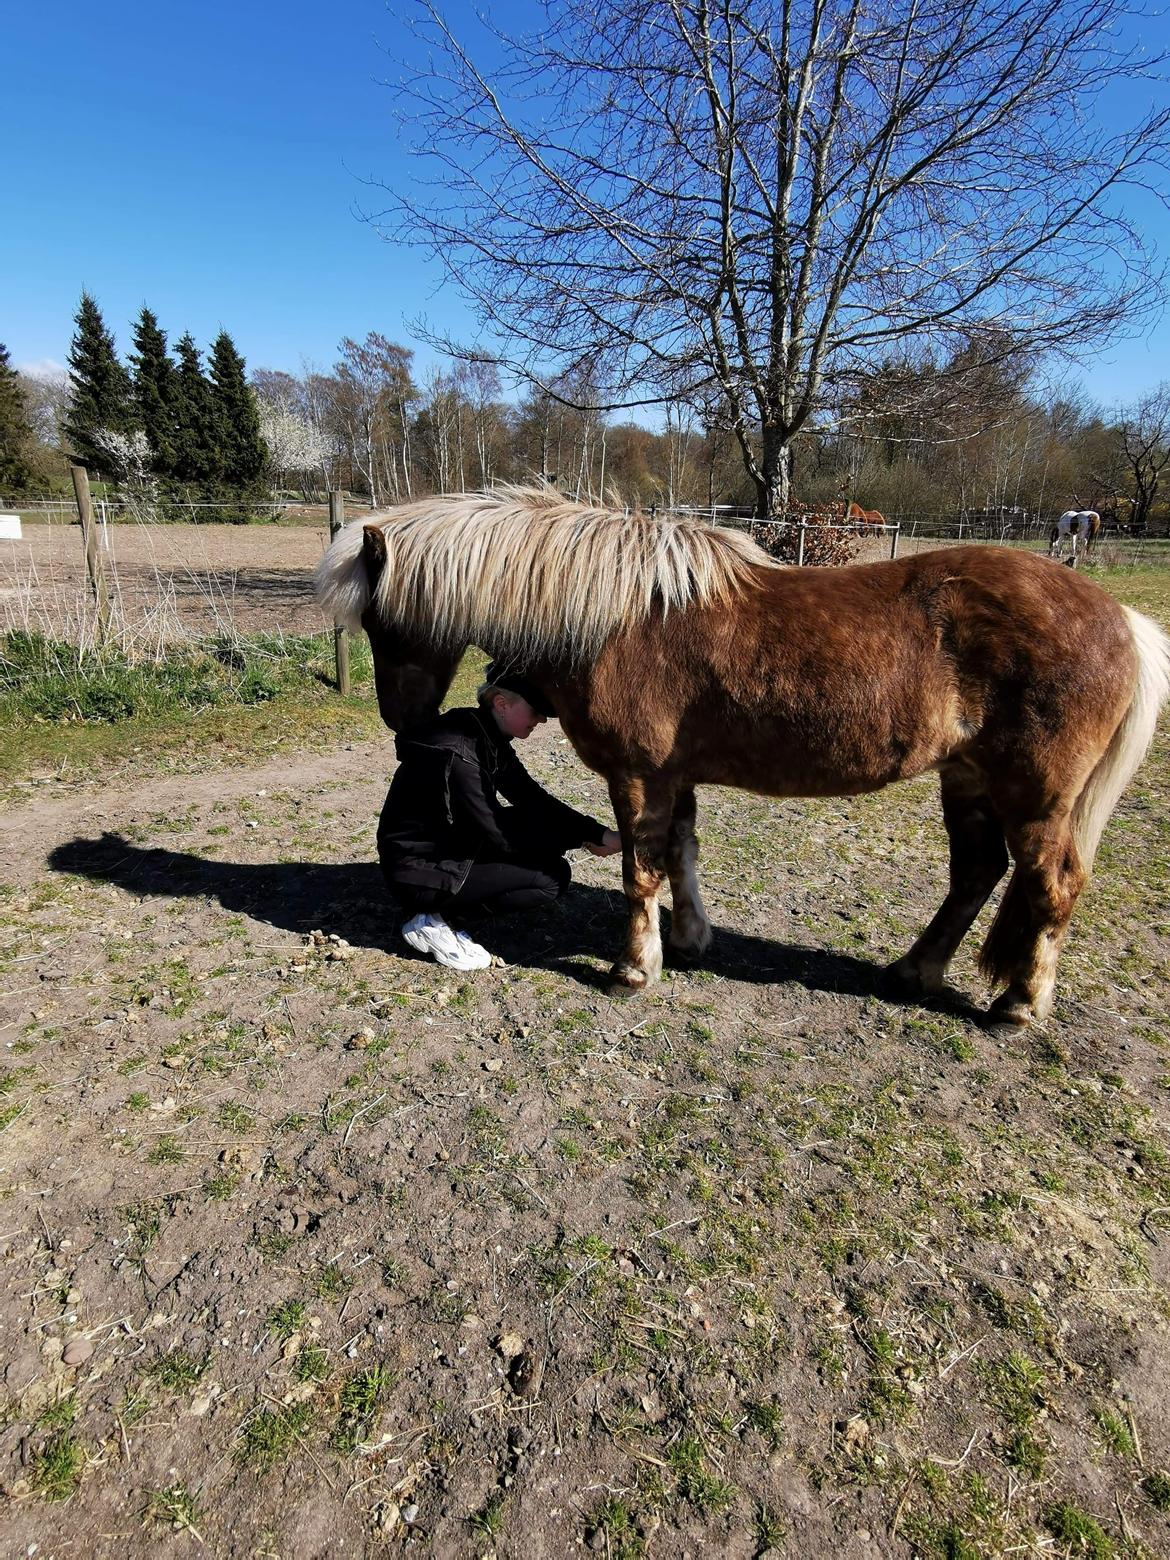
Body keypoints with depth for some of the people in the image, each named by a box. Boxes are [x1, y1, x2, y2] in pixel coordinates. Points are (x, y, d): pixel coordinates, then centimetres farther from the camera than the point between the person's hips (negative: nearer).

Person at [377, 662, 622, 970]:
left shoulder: (488, 738, 2)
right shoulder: (457, 752, -26)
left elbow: (533, 799, 2)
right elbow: (497, 834, -22)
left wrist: (599, 833, -9)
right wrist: (581, 838, -14)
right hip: (418, 873, -9)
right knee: (553, 877, -12)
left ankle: (442, 906, 5)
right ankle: (431, 924, -5)